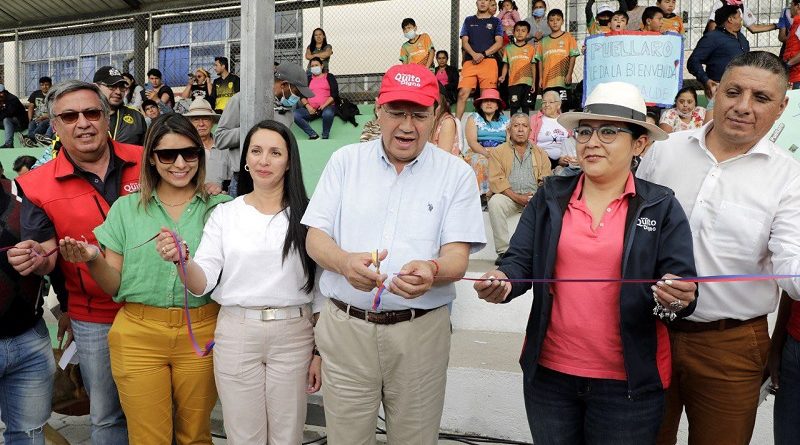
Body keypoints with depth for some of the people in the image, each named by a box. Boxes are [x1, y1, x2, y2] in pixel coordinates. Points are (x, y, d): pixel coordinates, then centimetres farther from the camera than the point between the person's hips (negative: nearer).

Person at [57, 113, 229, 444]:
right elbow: (115, 286, 4)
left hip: (201, 333, 0)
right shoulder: (126, 209, 5)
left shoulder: (219, 208, 2)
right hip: (139, 335, 0)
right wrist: (92, 259, -13)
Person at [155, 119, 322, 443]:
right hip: (236, 333, 1)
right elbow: (202, 283, -3)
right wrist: (181, 259, -24)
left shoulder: (306, 214, -1)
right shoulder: (224, 214, 3)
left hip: (294, 334, 0)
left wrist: (320, 351, 3)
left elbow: (320, 289, 4)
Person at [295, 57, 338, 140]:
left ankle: (325, 137, -20)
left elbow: (334, 94, 1)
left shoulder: (329, 77, 13)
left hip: (327, 106, -3)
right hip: (311, 109, 3)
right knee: (295, 114, -25)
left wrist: (324, 105, -14)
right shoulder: (308, 79, 22)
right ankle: (313, 135, -23)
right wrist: (307, 106, -8)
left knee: (327, 113, -41)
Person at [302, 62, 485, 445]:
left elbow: (457, 258, -6)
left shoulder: (456, 173, 1)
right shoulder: (345, 161, 5)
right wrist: (345, 262, -22)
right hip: (345, 326, 1)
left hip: (421, 331, 0)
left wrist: (431, 271, -30)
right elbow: (315, 238, 1)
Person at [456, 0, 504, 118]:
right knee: (463, 93, -10)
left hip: (489, 61, -1)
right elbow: (464, 42, 10)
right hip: (470, 61, 1)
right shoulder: (469, 20, 18)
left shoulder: (495, 21, 14)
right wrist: (474, 54, -10)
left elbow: (499, 43, 5)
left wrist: (483, 54, -9)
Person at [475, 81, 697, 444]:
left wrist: (677, 299, -29)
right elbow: (520, 260, -1)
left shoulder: (661, 206, -2)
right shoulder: (549, 196, 3)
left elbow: (682, 283, -6)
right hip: (549, 372, 2)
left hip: (628, 379, -1)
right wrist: (503, 282, -23)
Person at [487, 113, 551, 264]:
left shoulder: (540, 153, 21)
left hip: (534, 196, 2)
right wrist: (517, 197, -14)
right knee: (495, 202, -33)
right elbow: (496, 180, -2)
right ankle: (503, 250, -28)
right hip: (509, 195, -1)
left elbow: (547, 179, 9)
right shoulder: (498, 152, 12)